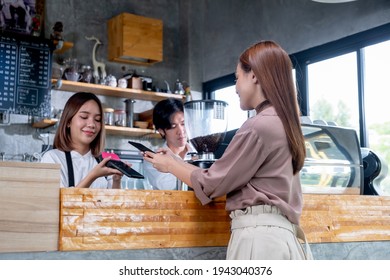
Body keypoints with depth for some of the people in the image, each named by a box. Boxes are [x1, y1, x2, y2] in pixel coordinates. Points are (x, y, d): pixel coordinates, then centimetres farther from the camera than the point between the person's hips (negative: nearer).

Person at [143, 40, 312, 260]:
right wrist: (178, 162, 21)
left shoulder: (259, 125, -12)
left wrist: (170, 165, 12)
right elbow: (237, 178, 19)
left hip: (259, 235, -9)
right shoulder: (283, 123, 17)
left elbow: (212, 183, -5)